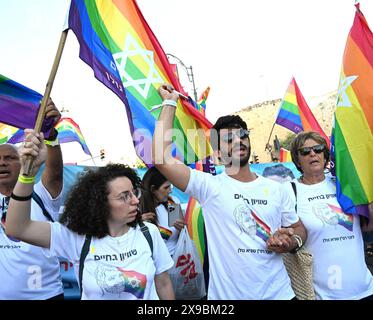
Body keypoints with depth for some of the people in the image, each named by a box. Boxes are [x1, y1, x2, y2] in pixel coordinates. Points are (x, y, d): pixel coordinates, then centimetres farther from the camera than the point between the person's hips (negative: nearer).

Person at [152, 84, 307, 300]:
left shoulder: (275, 189, 2)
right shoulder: (210, 186, -10)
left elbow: (299, 228, 14)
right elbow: (162, 158, -20)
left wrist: (291, 242, -10)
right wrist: (170, 103, -15)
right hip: (228, 295, -2)